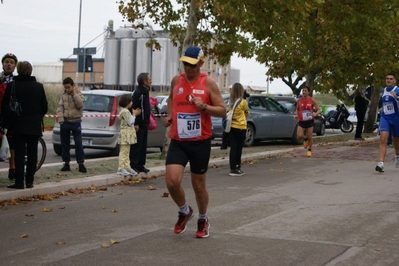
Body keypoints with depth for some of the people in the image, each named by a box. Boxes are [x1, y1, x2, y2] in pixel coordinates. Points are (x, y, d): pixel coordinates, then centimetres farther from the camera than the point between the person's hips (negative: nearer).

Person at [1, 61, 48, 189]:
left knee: (19, 154, 0)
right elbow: (44, 107, 4)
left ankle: (19, 182, -3)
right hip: (35, 126, 2)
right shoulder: (38, 86, -1)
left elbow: (4, 106, -3)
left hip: (18, 125, -2)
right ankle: (29, 181, 9)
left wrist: (7, 122, 10)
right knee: (32, 154, 7)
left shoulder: (12, 85, -7)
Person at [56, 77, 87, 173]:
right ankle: (66, 163, 14)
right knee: (65, 144, 6)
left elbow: (80, 104, -17)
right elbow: (60, 108, 3)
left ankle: (81, 164, 1)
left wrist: (75, 93, -13)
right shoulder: (63, 96, 8)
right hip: (65, 122, 3)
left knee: (78, 143, -4)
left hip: (76, 122, -3)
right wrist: (61, 120, -9)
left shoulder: (79, 95, 1)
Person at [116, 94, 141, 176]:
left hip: (128, 135, 11)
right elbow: (130, 122, -17)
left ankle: (127, 167, 15)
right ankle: (121, 168, -10)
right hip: (125, 134, -11)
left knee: (126, 152, 12)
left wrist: (134, 114, 13)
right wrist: (134, 115, -5)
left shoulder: (126, 111, 18)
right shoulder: (125, 111, -15)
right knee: (124, 151, -10)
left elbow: (130, 123, 19)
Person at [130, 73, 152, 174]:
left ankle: (140, 165, 17)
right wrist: (135, 124, -20)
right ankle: (133, 165, 0)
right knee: (136, 145, -5)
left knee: (143, 145, 11)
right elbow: (134, 109, -18)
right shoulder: (137, 92, -15)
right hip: (139, 124, -9)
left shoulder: (146, 91, 14)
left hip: (144, 123, 9)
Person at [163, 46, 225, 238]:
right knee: (172, 181, -14)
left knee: (199, 185, 8)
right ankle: (184, 211, 17)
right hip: (177, 141, 3)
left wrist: (204, 106, -22)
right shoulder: (176, 81, 5)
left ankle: (203, 220, 34)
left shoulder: (208, 83, -6)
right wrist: (169, 115, 7)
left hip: (200, 142, -2)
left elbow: (222, 111, -6)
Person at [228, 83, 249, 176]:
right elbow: (246, 113, 4)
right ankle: (236, 168, 6)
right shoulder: (243, 101, -11)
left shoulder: (230, 102, 2)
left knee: (233, 148, 6)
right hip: (240, 127, -4)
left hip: (231, 127, 4)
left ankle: (232, 168, 6)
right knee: (238, 148, 4)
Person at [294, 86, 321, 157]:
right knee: (299, 136, -14)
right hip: (301, 122, 1)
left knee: (310, 137, 1)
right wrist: (296, 115, -7)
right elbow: (297, 109, 14)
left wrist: (315, 114, -27)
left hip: (310, 121, -1)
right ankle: (305, 139, 22)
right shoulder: (299, 100, -1)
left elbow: (319, 110, -5)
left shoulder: (312, 100, -7)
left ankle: (309, 150, 23)